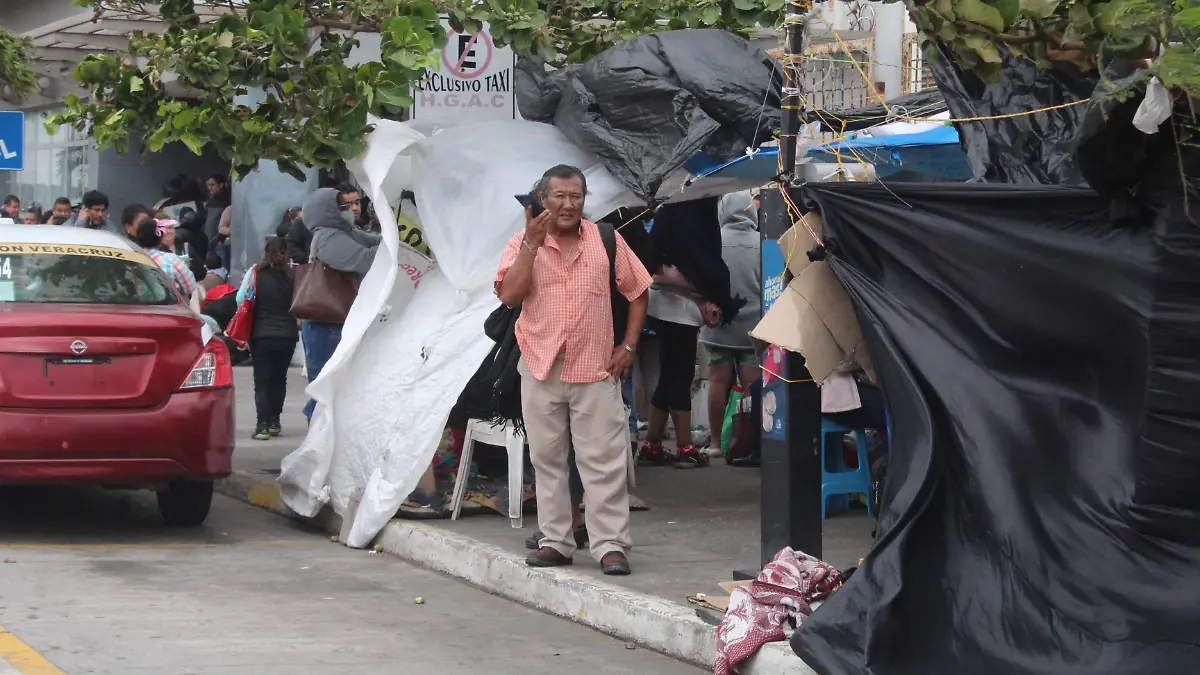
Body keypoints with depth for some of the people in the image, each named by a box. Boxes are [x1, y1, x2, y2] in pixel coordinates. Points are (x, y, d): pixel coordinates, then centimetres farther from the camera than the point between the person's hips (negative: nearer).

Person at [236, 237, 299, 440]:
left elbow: (240, 300, -5)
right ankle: (274, 422, 20)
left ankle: (263, 425, -10)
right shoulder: (292, 274, -5)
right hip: (287, 335, 2)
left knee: (262, 381, 1)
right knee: (279, 379, 17)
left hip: (261, 335, -2)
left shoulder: (256, 273, -7)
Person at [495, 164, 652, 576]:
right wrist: (531, 244, -17)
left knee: (604, 460, -3)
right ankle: (556, 541, 15)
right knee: (547, 460, 7)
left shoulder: (606, 240, 4)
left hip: (596, 372, -1)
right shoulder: (523, 244, 2)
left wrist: (628, 347, 3)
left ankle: (610, 544, -1)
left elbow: (638, 292, 11)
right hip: (541, 371, 1)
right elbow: (509, 295, -12)